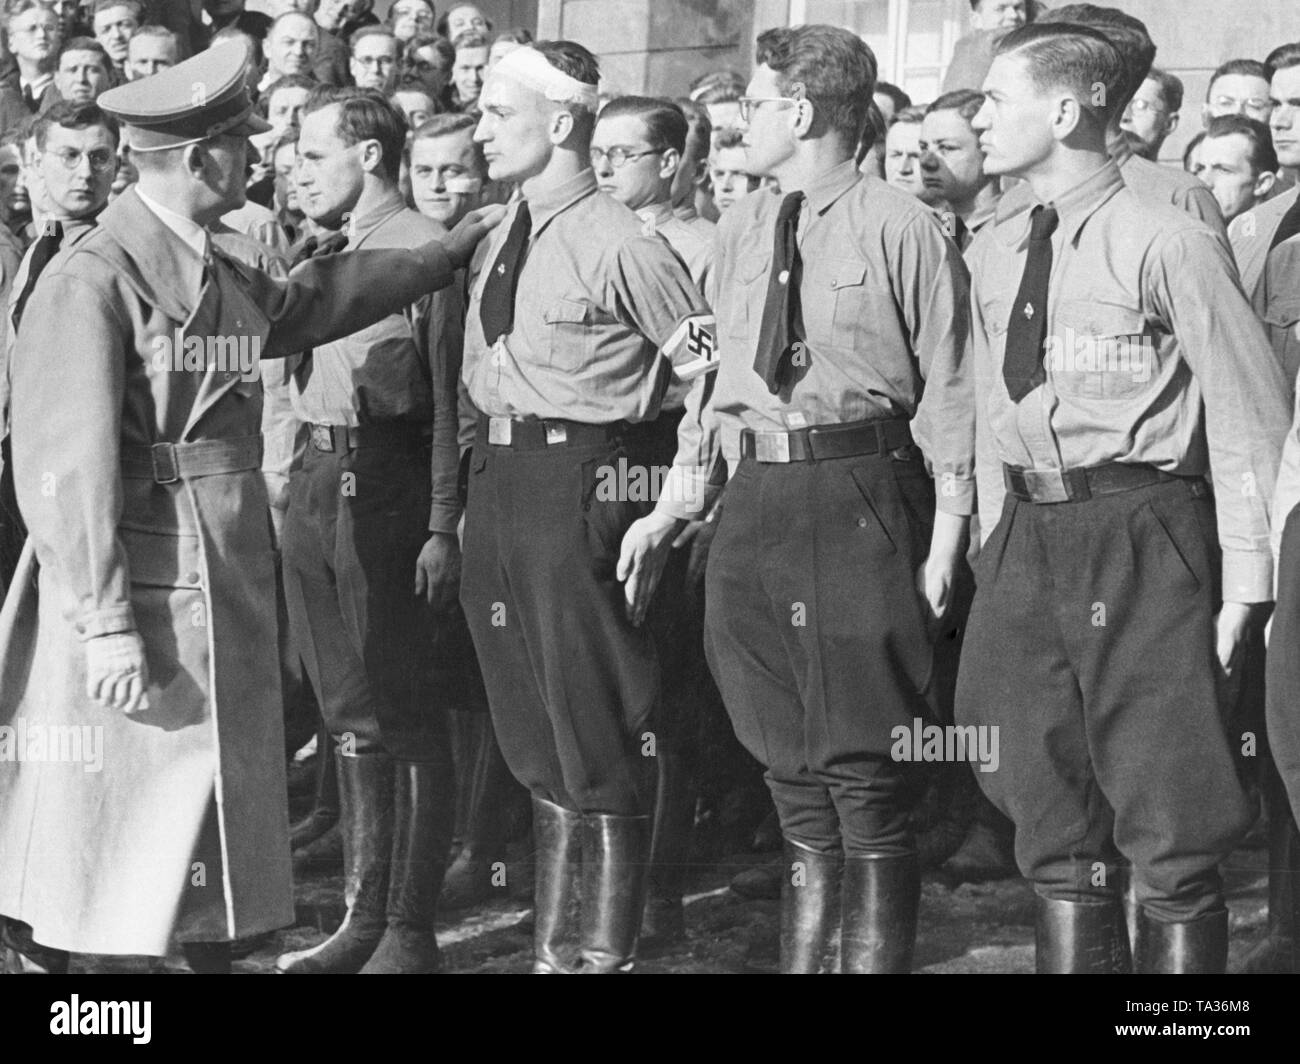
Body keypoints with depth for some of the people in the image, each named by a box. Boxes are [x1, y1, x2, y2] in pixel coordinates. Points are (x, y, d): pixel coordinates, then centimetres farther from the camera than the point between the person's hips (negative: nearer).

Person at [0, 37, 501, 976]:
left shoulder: (220, 275, 11)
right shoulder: (90, 283, -15)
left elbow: (315, 299, 32)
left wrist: (457, 246, 38)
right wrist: (107, 627, -21)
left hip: (226, 595, 9)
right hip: (142, 600, -9)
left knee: (219, 822, 13)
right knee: (126, 847, -4)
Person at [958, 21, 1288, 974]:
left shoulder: (1166, 243, -10)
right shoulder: (996, 252, 11)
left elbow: (1248, 417, -9)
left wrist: (1246, 579, -11)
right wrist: (998, 539, 11)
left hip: (1140, 539, -7)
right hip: (1028, 543, 7)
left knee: (1170, 838, -2)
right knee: (1056, 833, 13)